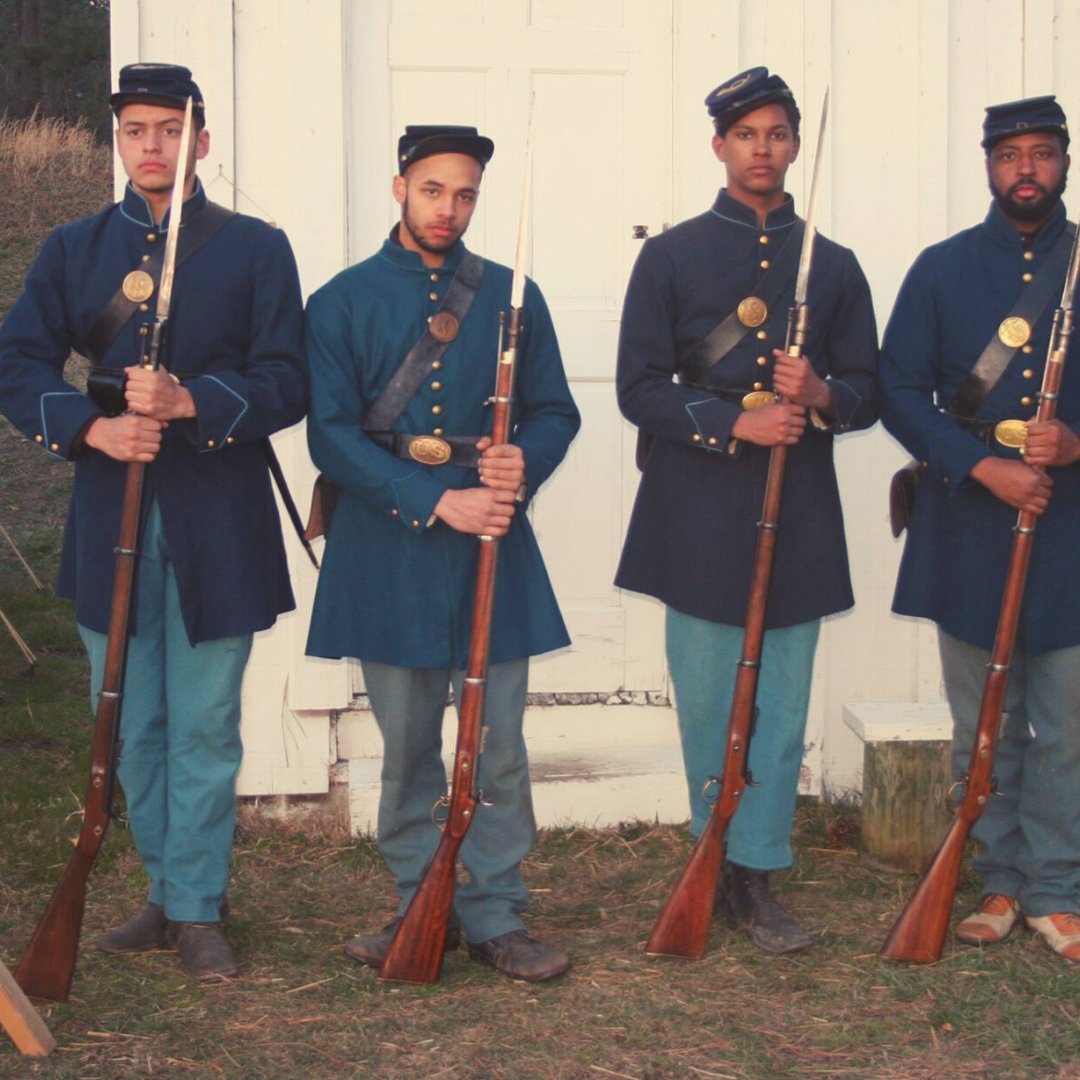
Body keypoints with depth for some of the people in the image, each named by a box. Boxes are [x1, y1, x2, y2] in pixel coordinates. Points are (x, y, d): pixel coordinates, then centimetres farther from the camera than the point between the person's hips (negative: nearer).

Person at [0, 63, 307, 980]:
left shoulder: (256, 250, 3)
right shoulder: (73, 250, 10)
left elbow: (286, 384, -3)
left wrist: (188, 403, -19)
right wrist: (94, 428, -16)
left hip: (217, 527, -3)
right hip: (111, 519, 3)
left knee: (203, 729, 1)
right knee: (131, 728, 10)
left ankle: (198, 908, 12)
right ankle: (168, 891, 25)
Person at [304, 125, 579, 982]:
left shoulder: (511, 297, 9)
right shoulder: (344, 301, 3)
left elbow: (555, 412, 11)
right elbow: (333, 434, -5)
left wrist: (524, 464, -13)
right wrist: (435, 502, -15)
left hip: (493, 549, 1)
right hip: (389, 552, -1)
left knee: (499, 746, 2)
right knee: (407, 750, 7)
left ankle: (496, 918, 13)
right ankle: (423, 910, 21)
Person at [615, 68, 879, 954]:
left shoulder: (834, 266, 11)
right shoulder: (671, 257, 4)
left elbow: (866, 393, 11)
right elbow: (640, 389, -1)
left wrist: (819, 397, -12)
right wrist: (736, 424, -15)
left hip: (797, 517, 2)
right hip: (700, 521, -2)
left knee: (782, 708, 3)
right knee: (707, 704, 4)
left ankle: (754, 875, 11)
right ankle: (716, 862, 20)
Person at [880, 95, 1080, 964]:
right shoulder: (942, 270, 6)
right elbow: (901, 393, 0)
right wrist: (983, 466, -13)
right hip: (969, 530, 0)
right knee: (984, 725, 7)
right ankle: (999, 883, 20)